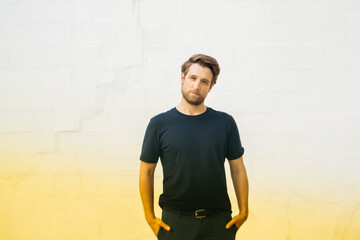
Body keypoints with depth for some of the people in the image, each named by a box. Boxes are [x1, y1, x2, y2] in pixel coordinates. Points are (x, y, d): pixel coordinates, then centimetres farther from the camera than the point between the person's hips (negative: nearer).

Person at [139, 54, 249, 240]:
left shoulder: (225, 122, 2)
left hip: (218, 222, 1)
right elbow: (146, 171, 3)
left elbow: (237, 169, 6)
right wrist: (150, 217, 0)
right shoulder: (160, 123, -1)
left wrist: (243, 212, 1)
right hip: (175, 221, 0)